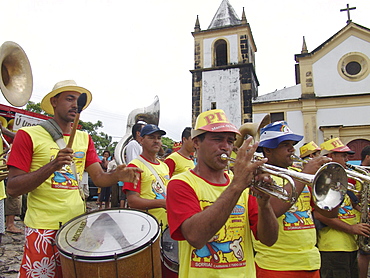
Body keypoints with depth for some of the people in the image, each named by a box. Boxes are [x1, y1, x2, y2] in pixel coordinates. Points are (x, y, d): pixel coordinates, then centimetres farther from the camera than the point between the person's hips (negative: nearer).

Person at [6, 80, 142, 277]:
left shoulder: (84, 139, 8)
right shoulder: (29, 135, -6)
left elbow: (99, 178, 3)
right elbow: (12, 189, -10)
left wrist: (118, 175, -19)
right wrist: (52, 166, -24)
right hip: (42, 229, -4)